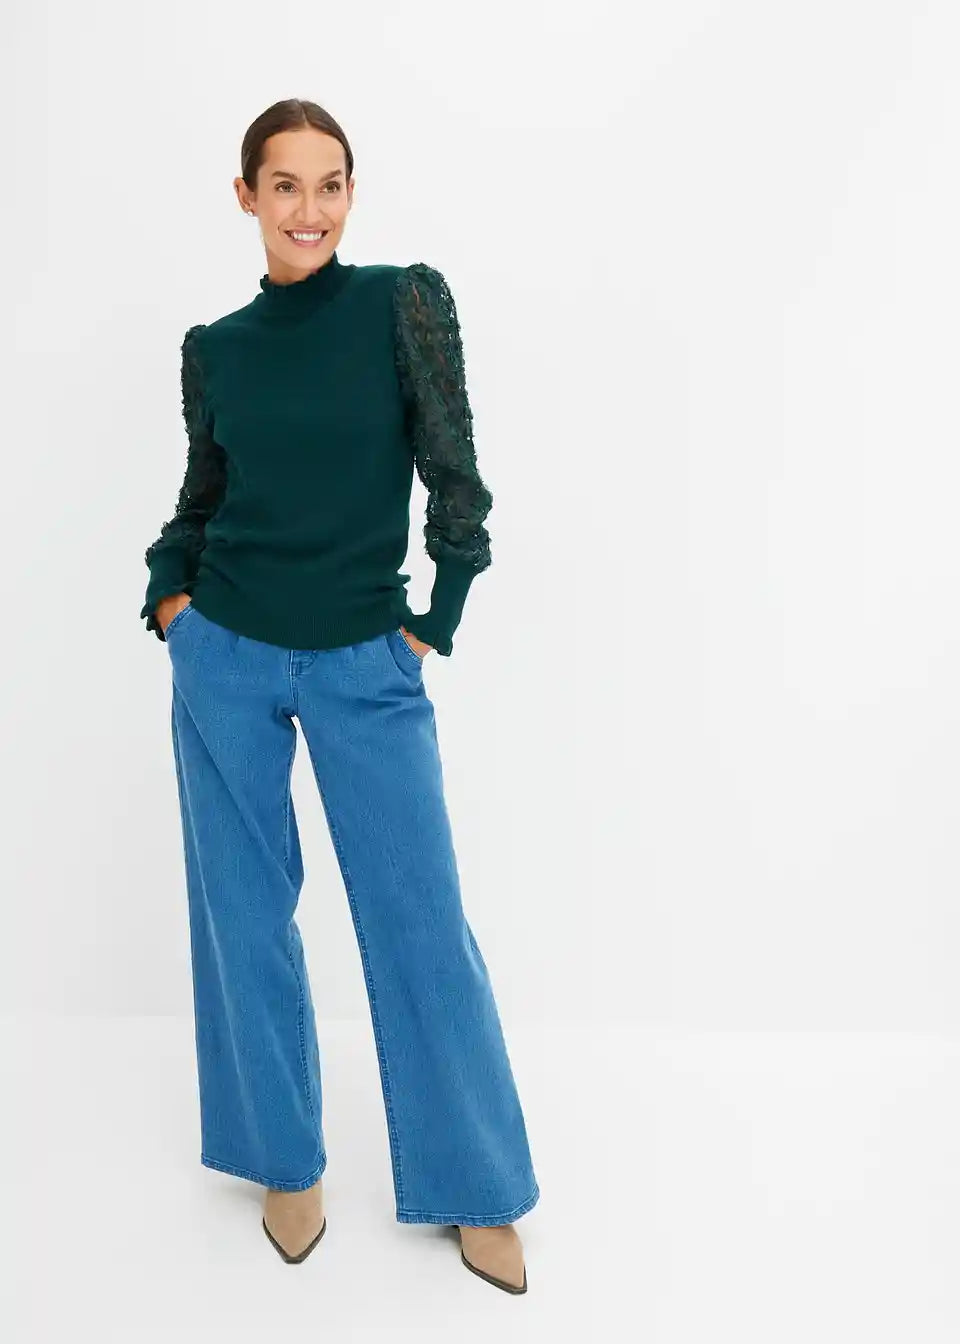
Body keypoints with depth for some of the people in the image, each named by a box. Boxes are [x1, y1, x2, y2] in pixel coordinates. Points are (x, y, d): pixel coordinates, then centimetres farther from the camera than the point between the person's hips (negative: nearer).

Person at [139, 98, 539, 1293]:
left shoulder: (406, 301, -5)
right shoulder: (214, 346, 4)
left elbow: (453, 475, -3)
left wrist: (433, 626, -4)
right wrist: (167, 594, 0)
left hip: (367, 665, -3)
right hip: (225, 656, 3)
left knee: (419, 920, 2)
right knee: (244, 913, 10)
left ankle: (475, 1191, 20)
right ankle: (286, 1160, 30)